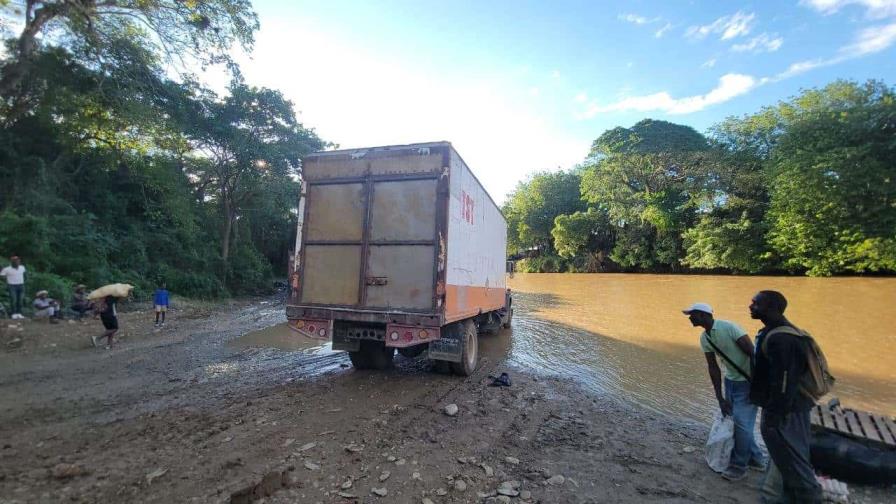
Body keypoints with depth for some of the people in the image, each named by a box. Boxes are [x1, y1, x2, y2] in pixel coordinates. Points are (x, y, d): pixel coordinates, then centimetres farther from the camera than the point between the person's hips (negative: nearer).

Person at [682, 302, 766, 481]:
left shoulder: (728, 327, -25)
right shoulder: (704, 338, -2)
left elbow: (753, 354, -23)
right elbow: (713, 368, 1)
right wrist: (720, 398, 0)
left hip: (749, 381, -8)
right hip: (730, 380, 8)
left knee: (742, 422, -4)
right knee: (735, 420, 14)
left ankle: (739, 465, 12)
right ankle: (756, 459, 32)